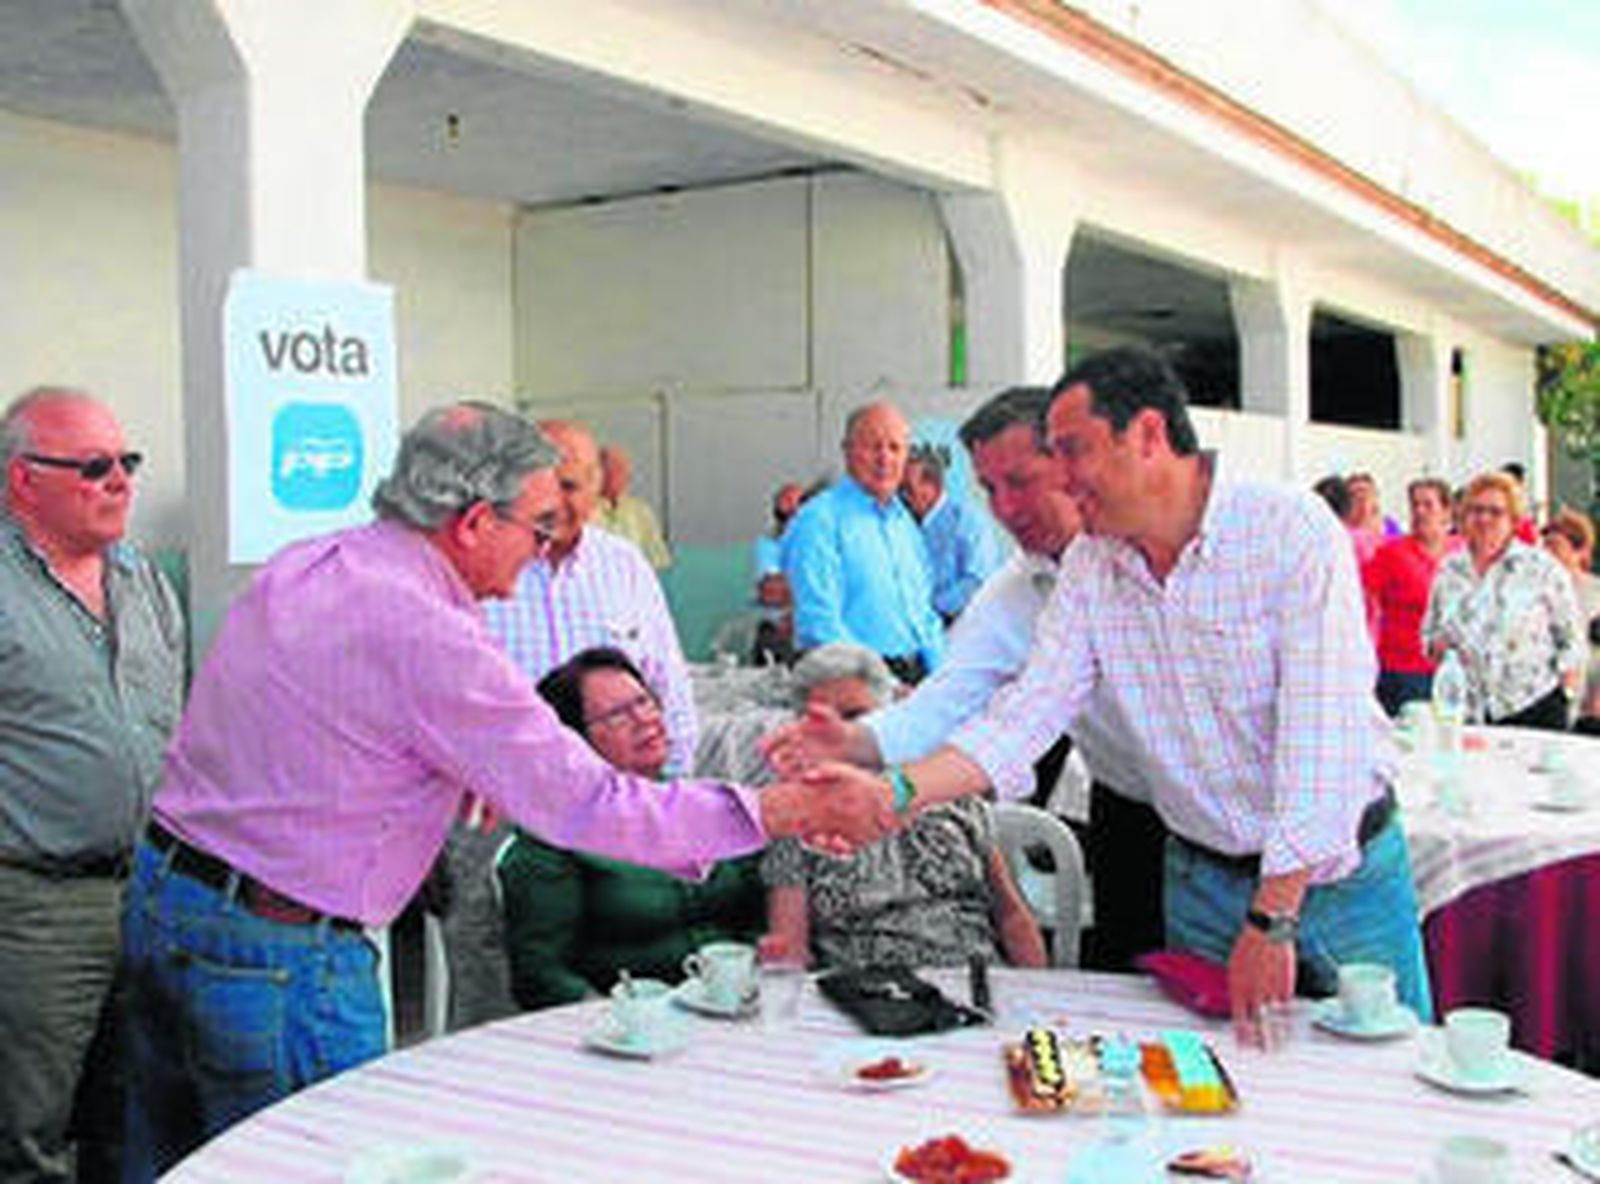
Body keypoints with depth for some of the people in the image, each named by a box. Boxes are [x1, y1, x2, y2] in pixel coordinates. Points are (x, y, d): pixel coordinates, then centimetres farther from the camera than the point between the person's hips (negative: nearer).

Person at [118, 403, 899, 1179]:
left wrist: (463, 780, 17)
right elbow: (586, 806, -20)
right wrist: (788, 810, -15)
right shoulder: (430, 639, -22)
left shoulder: (300, 565, 4)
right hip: (277, 954, -9)